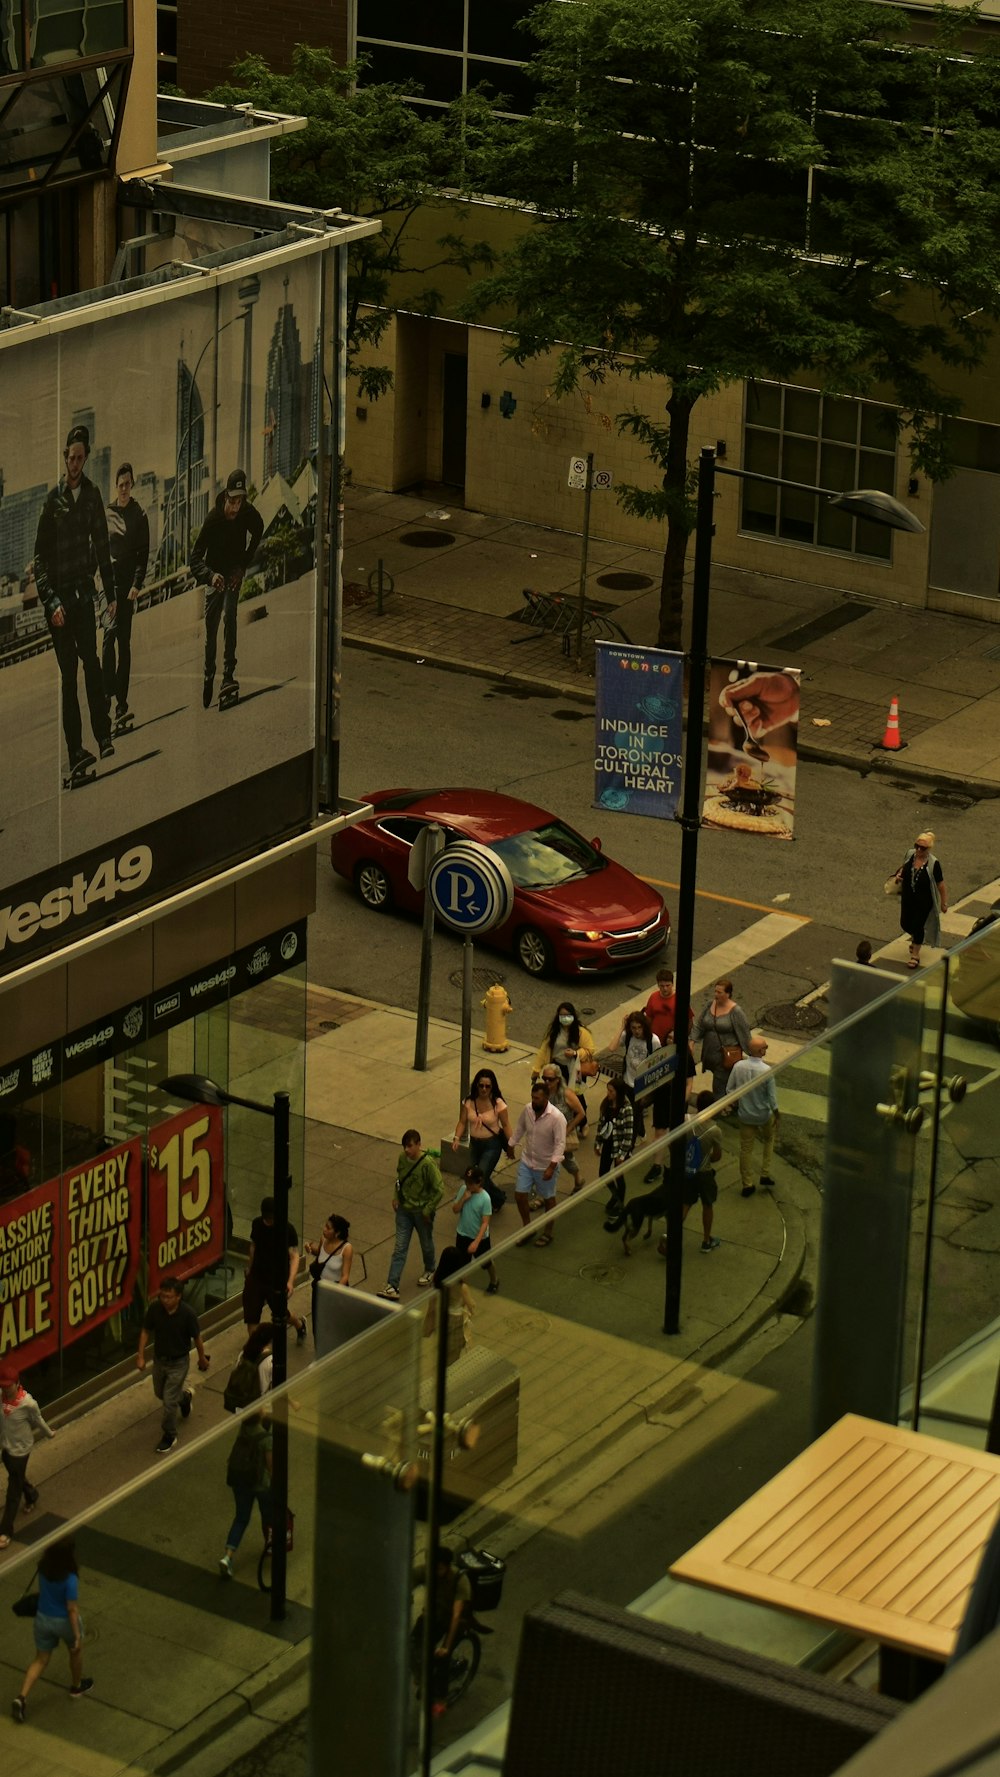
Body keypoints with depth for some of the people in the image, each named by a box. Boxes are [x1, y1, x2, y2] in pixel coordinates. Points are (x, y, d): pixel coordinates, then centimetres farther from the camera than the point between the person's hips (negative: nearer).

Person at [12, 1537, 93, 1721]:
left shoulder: (43, 1567, -17)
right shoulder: (70, 1579, -32)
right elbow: (72, 1609, -25)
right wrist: (77, 1634, -17)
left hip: (43, 1618, 5)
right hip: (64, 1622, -5)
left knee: (41, 1659, 19)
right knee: (76, 1651, 28)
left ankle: (22, 1697, 3)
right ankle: (77, 1687, 51)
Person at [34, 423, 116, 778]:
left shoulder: (92, 495, 6)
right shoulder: (52, 500, -5)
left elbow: (103, 546, 13)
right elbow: (40, 558, -4)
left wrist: (111, 595, 11)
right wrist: (50, 601, -11)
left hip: (84, 592, 3)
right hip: (59, 596, -3)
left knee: (91, 661, -7)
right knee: (68, 673, -2)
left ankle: (103, 737, -6)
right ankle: (75, 751, -1)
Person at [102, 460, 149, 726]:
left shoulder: (139, 516, 2)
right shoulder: (107, 514, 9)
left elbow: (144, 554, -1)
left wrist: (137, 584, -10)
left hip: (128, 582, -2)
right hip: (109, 579, 2)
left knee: (124, 639, 0)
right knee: (110, 633, -11)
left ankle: (122, 698, 3)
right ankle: (108, 690, -8)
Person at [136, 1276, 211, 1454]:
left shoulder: (187, 1314, -26)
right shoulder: (154, 1309, -19)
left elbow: (197, 1337, -10)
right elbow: (145, 1331, -4)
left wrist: (202, 1358, 3)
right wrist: (141, 1356, -5)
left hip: (178, 1362, -4)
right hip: (159, 1359, 4)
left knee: (169, 1401, -3)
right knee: (160, 1393, 24)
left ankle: (169, 1436, 18)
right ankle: (185, 1397, 55)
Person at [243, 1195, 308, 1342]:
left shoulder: (288, 1230, -22)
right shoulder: (257, 1224, -7)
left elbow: (294, 1256, -25)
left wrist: (290, 1281, -37)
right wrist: (249, 1268, 20)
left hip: (278, 1280, -4)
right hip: (256, 1277, 4)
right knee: (251, 1314, 2)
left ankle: (300, 1325, 48)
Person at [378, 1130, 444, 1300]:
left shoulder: (428, 1164, -25)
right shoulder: (402, 1158, -7)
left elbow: (439, 1189, -20)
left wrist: (428, 1210, -16)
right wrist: (396, 1197, 2)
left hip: (421, 1212, -4)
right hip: (404, 1209, 4)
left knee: (426, 1244, 19)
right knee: (399, 1248, 1)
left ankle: (430, 1270, 48)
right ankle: (392, 1287, -1)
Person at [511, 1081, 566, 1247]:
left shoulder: (556, 1117, -27)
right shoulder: (528, 1109, -10)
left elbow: (560, 1144, -26)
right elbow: (520, 1128, 10)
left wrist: (552, 1167, -32)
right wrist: (512, 1145, 19)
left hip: (545, 1166, -5)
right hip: (526, 1161, 5)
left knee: (548, 1198, 13)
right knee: (519, 1195, 6)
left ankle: (547, 1232, 31)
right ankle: (527, 1227, 28)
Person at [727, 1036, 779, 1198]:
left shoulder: (738, 1067, -16)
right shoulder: (766, 1071, -25)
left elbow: (730, 1090, -5)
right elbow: (773, 1099, -18)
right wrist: (776, 1118, -3)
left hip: (745, 1115, 2)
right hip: (764, 1115, -2)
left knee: (746, 1148, 15)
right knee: (768, 1140, 27)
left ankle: (747, 1184, 23)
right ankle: (765, 1176, 28)